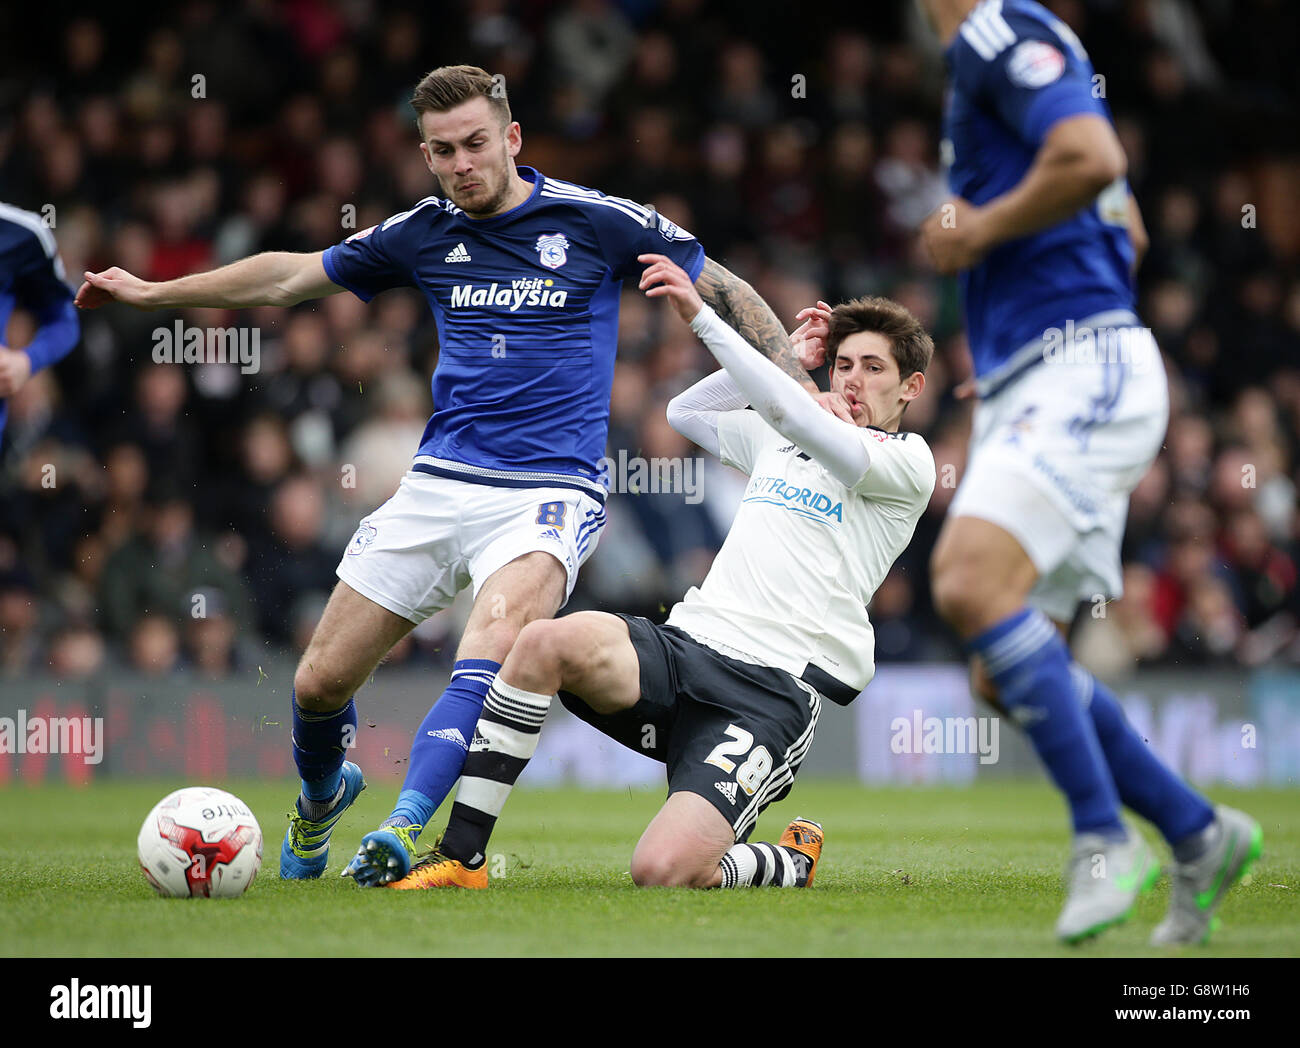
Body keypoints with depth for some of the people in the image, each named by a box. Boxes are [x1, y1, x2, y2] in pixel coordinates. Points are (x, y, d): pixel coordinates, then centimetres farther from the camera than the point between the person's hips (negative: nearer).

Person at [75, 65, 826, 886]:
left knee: (498, 636, -35)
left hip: (549, 492, -4)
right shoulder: (424, 235, 8)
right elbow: (290, 277, 20)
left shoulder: (596, 222, -3)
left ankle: (406, 828, -41)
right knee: (321, 682, 3)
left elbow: (724, 292, 5)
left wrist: (806, 391, -5)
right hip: (438, 484, 4)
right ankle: (323, 791, 36)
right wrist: (152, 292, 24)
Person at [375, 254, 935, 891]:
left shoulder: (908, 461, 3)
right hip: (686, 646, 6)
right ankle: (461, 858, -21)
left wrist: (700, 315, -15)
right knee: (550, 641, -28)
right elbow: (685, 412, 35)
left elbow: (797, 417, -11)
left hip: (771, 690, -6)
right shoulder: (778, 442, 27)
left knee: (662, 871, -27)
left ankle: (791, 864, 8)